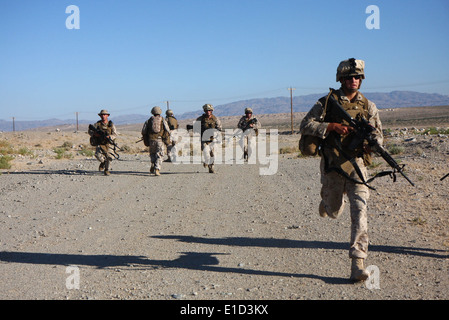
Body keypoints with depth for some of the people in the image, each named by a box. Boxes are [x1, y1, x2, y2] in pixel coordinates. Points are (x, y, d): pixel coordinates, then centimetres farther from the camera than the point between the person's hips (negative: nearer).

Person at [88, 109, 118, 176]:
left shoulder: (111, 124, 3)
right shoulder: (97, 124, 5)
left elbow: (115, 135, -4)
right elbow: (89, 131, 8)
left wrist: (109, 137, -23)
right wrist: (94, 134, -13)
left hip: (108, 144, 0)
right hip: (99, 144, 0)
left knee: (108, 157, -13)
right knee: (98, 155, -22)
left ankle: (106, 170, 11)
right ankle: (103, 162, 12)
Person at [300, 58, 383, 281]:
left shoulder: (368, 106, 7)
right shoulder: (328, 102, -2)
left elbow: (378, 133, 12)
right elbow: (305, 126, -6)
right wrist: (332, 126, -20)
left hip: (357, 164, 1)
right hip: (332, 165, -1)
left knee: (359, 211, -14)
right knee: (334, 212, 14)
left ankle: (357, 264, -12)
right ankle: (327, 201, 54)